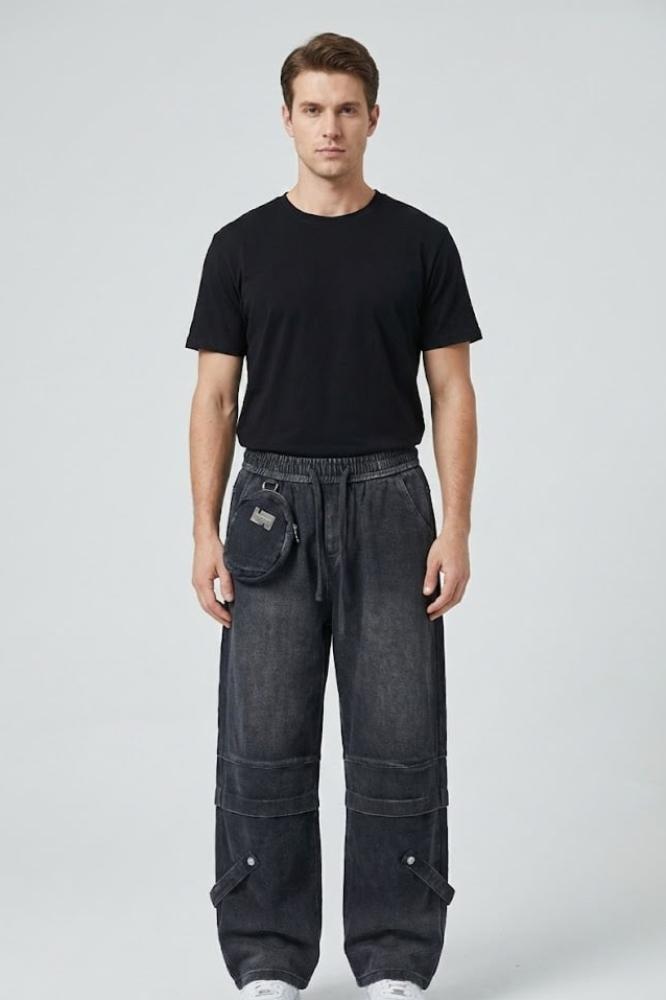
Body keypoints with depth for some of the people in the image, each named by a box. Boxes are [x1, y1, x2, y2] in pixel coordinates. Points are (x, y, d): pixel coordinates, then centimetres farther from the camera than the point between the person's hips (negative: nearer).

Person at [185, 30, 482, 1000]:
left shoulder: (421, 242, 3)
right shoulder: (242, 245, 4)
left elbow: (452, 393, 1)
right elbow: (215, 397, 3)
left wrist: (456, 529, -8)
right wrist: (206, 533, -5)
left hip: (387, 508, 0)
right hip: (273, 508, 0)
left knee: (399, 744, 1)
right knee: (264, 747, 2)